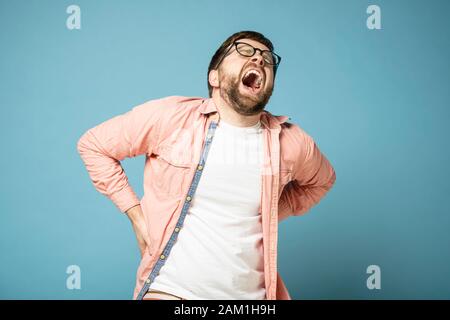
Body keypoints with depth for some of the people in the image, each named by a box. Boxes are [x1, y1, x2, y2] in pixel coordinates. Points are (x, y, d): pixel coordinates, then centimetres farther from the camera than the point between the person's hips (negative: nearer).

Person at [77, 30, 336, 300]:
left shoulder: (292, 142, -4)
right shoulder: (169, 117, -13)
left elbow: (321, 180, 17)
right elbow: (93, 145, -2)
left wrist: (271, 213, 3)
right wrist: (136, 214, -7)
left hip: (252, 293, 4)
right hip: (170, 290, -3)